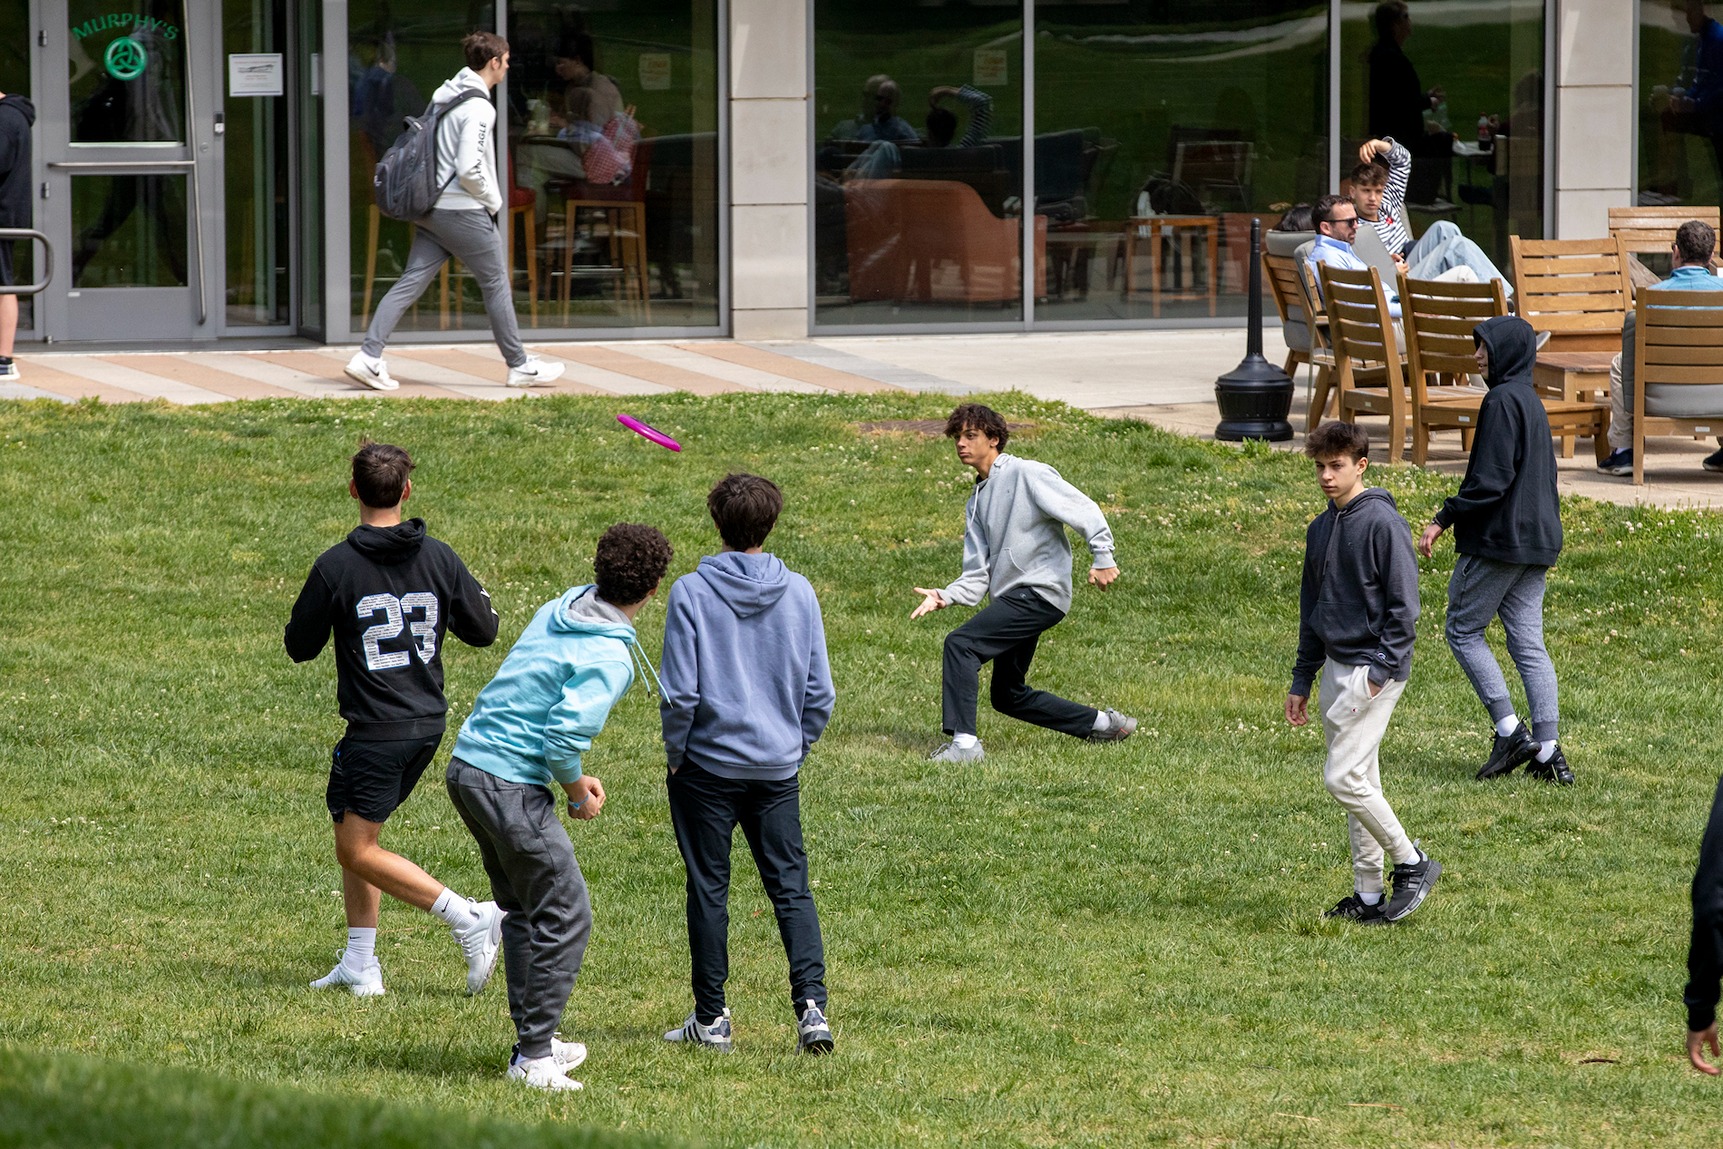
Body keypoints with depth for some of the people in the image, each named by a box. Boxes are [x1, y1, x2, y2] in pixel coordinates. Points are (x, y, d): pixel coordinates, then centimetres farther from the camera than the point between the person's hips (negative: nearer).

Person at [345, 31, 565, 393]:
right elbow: (469, 169, -23)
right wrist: (493, 201, -6)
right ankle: (520, 366, 15)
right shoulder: (479, 109, -17)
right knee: (496, 284, 6)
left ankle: (368, 357, -5)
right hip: (463, 212, -8)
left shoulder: (443, 95, 10)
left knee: (411, 282, 5)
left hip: (431, 209, 8)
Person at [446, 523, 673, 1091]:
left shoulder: (561, 608, 9)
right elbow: (565, 734, -24)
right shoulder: (610, 657, -17)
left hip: (467, 764, 9)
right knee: (565, 918, 1)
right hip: (509, 784, -9)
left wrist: (570, 777, 19)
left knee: (525, 911, 21)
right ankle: (534, 1057, 3)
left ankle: (536, 1039, 29)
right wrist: (577, 790, -4)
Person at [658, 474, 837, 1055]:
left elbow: (679, 692, -12)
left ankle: (711, 1017, 13)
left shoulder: (691, 592, -10)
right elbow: (820, 692, 1)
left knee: (708, 889, 7)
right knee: (791, 886, 7)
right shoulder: (798, 592, -1)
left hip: (708, 765, -2)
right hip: (779, 768, 2)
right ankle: (811, 1003, -10)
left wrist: (675, 754, 2)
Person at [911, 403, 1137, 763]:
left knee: (960, 644, -22)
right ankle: (1103, 723, 24)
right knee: (1008, 696, 14)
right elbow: (978, 575, 14)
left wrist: (1102, 557, -25)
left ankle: (963, 742, -27)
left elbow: (1082, 509, -13)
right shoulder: (977, 502, 20)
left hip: (1040, 591, -10)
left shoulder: (1026, 474, -4)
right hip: (1013, 596, 10)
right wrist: (945, 596, -4)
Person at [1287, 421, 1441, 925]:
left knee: (1344, 778, -13)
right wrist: (1302, 680, 19)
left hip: (1375, 669, -8)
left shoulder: (1382, 522, -13)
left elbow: (1404, 604, -15)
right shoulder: (1320, 529, 12)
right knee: (1360, 781, 11)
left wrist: (1382, 669, -19)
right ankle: (1368, 894, 15)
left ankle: (1411, 863, 1)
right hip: (1335, 666, 8)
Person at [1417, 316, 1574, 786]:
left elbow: (1491, 479, -20)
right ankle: (1547, 751, 0)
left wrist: (1443, 519, -15)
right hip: (1537, 542, 9)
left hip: (1498, 537, -9)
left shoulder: (1502, 401, -14)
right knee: (1528, 644, 6)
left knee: (1462, 629, 3)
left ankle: (1510, 730, -5)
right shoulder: (1532, 402, 15)